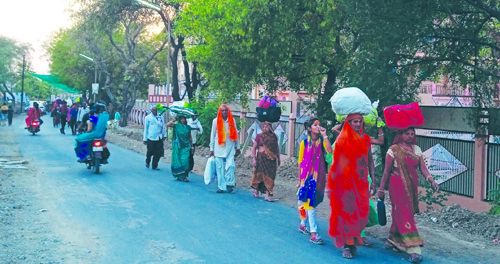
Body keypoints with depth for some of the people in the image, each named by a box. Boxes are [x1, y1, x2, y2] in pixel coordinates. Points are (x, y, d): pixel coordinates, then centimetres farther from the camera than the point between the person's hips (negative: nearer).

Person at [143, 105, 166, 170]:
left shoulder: (161, 117, 11)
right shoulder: (148, 118, 4)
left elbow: (163, 126, 16)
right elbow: (146, 128, 6)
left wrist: (164, 135, 7)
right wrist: (145, 139, 4)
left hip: (159, 138, 2)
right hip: (151, 138, -2)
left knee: (158, 153, -1)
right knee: (150, 152, 5)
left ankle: (155, 166, 11)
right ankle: (147, 162, 33)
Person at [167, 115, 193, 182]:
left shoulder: (188, 127, 9)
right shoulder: (176, 126, 3)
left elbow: (190, 137, 14)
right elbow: (168, 124, -12)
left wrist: (192, 146, 12)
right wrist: (174, 120, -3)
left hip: (186, 147, 1)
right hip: (178, 146, -1)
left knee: (185, 161, -7)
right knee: (178, 160, 2)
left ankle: (183, 176, -2)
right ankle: (178, 175, 13)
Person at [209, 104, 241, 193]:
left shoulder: (232, 121, 6)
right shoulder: (215, 121, 4)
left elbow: (235, 134, 12)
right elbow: (212, 135, 9)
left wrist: (237, 147, 12)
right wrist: (211, 148, 7)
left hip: (230, 148, 0)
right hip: (219, 148, 0)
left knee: (230, 165, -11)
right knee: (219, 167, 0)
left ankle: (229, 185, -3)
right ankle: (221, 186, 6)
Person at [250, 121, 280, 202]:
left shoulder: (273, 137, 7)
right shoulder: (259, 136, 0)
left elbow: (277, 148, 15)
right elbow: (254, 148, -1)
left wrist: (278, 158, 15)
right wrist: (253, 158, -8)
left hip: (271, 159, 2)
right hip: (261, 158, -2)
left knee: (270, 176, 0)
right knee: (260, 174, 3)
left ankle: (268, 194, 3)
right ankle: (256, 190, 24)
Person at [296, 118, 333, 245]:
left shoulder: (322, 141, 4)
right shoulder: (305, 143, 1)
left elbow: (329, 150, -18)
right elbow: (300, 162, 5)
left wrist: (324, 135, -16)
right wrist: (299, 180, 5)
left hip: (318, 177, 3)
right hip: (307, 175, -2)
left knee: (313, 201, 12)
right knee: (310, 202, -9)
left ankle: (303, 224, 32)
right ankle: (313, 233, -12)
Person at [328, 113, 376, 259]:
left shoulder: (365, 139, 10)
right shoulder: (343, 139, -1)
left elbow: (370, 159, 14)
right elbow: (337, 161, -5)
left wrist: (373, 179, 9)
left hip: (361, 181, 4)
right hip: (346, 181, -4)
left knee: (362, 211, 1)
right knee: (347, 210, -4)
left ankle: (353, 241, 17)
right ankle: (346, 246, 2)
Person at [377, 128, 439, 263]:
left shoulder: (417, 149, 8)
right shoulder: (394, 150, -6)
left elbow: (423, 168, 2)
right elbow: (386, 171, -4)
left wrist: (431, 180, -15)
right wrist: (381, 189, -3)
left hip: (412, 186, 5)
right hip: (398, 186, -5)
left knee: (399, 215, 11)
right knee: (405, 215, -8)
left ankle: (392, 241, 29)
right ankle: (414, 250, -11)